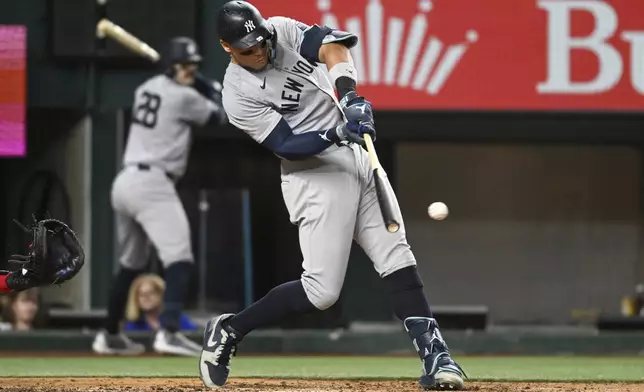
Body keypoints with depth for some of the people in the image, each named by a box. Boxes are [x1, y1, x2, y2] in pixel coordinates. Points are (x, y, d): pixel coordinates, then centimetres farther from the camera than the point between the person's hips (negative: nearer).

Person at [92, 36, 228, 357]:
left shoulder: (146, 89, 15)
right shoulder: (185, 97, -8)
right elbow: (219, 117, 6)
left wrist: (201, 86, 19)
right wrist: (212, 89, 21)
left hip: (125, 182, 9)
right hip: (152, 184, -9)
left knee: (130, 264, 23)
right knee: (179, 258, -17)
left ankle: (110, 335, 32)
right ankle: (169, 332, -33)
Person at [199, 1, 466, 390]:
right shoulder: (239, 95, -13)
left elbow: (332, 46, -15)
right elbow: (286, 146, -19)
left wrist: (348, 95, -32)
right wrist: (337, 132, -33)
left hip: (356, 158, 6)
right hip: (316, 176, -6)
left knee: (396, 256, -5)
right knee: (322, 290, -10)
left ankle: (434, 354, -9)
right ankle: (229, 330, 6)